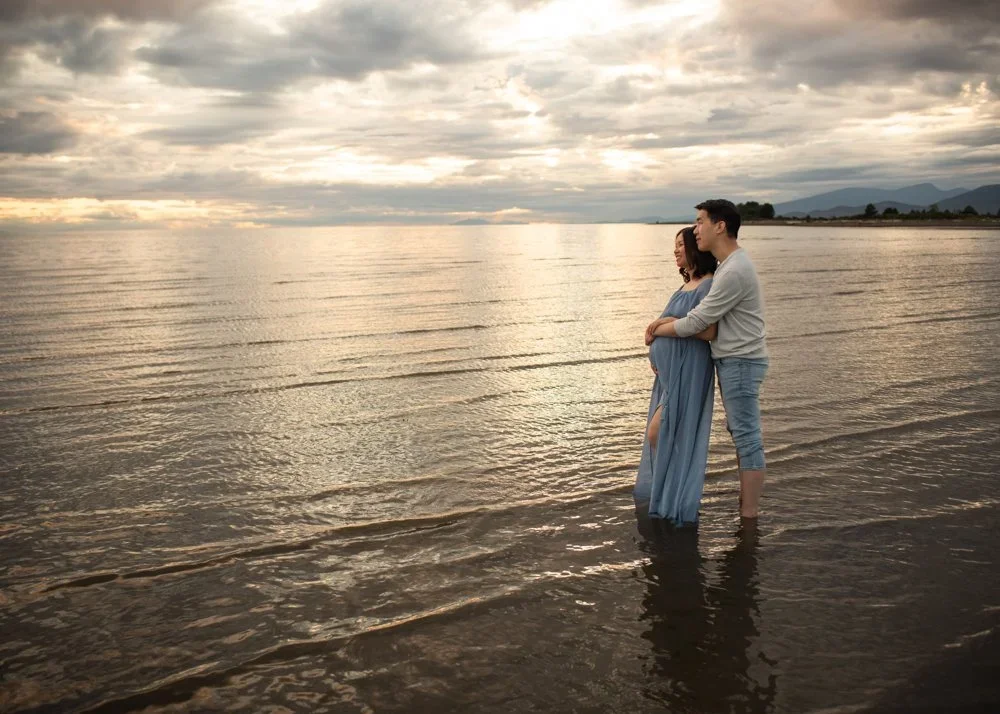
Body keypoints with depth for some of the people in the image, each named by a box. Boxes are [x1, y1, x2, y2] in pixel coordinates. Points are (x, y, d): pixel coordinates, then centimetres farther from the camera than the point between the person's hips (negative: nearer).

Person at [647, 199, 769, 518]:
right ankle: (747, 502, 27)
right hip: (734, 360, 11)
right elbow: (704, 310, 16)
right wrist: (670, 318, 1)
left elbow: (695, 324, -18)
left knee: (747, 437, -5)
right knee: (741, 433, 16)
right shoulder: (731, 263, 12)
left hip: (741, 362, -11)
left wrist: (658, 331, -2)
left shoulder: (734, 272, -22)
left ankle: (749, 516, 0)